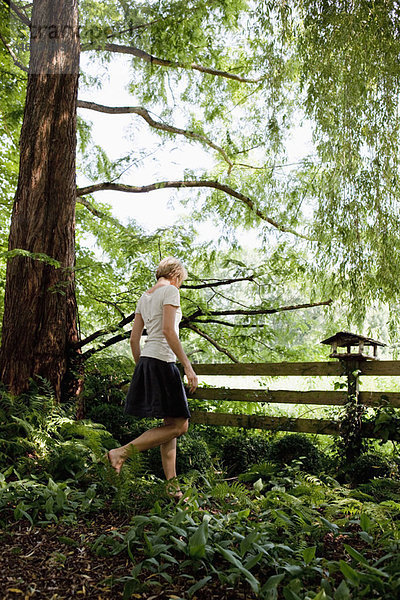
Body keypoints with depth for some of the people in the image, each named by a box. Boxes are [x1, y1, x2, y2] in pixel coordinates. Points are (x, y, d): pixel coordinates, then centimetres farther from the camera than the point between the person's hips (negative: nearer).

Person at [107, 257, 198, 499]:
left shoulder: (145, 297, 18)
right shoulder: (170, 291, -6)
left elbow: (134, 338, 16)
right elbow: (168, 331, -19)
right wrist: (188, 366, -17)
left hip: (146, 362, 10)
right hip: (162, 362, -10)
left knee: (172, 424, 12)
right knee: (179, 426, -4)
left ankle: (172, 484, 13)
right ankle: (122, 452, -6)